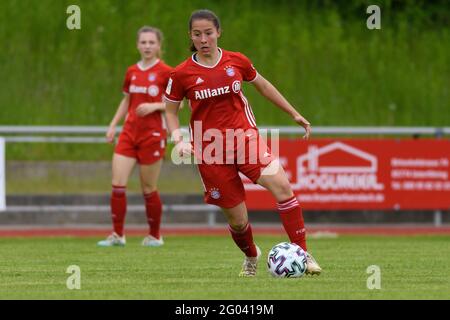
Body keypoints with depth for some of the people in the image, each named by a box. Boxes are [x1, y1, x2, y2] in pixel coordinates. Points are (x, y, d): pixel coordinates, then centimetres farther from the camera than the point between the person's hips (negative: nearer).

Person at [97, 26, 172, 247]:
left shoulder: (165, 72, -6)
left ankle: (154, 235, 17)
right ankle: (117, 235, -1)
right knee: (117, 183, -7)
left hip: (153, 134, -5)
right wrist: (113, 125, 13)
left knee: (148, 188, 1)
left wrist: (154, 106, -19)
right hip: (129, 132, 5)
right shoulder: (132, 72, 10)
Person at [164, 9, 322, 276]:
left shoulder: (237, 61, 1)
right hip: (210, 150, -1)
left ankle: (303, 254, -17)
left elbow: (263, 85, 18)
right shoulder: (182, 74, -4)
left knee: (282, 186, -24)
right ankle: (251, 257, 35)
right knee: (238, 221, 0)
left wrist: (295, 115, 22)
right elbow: (171, 111, 9)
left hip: (246, 137, 1)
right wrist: (179, 140, -9)